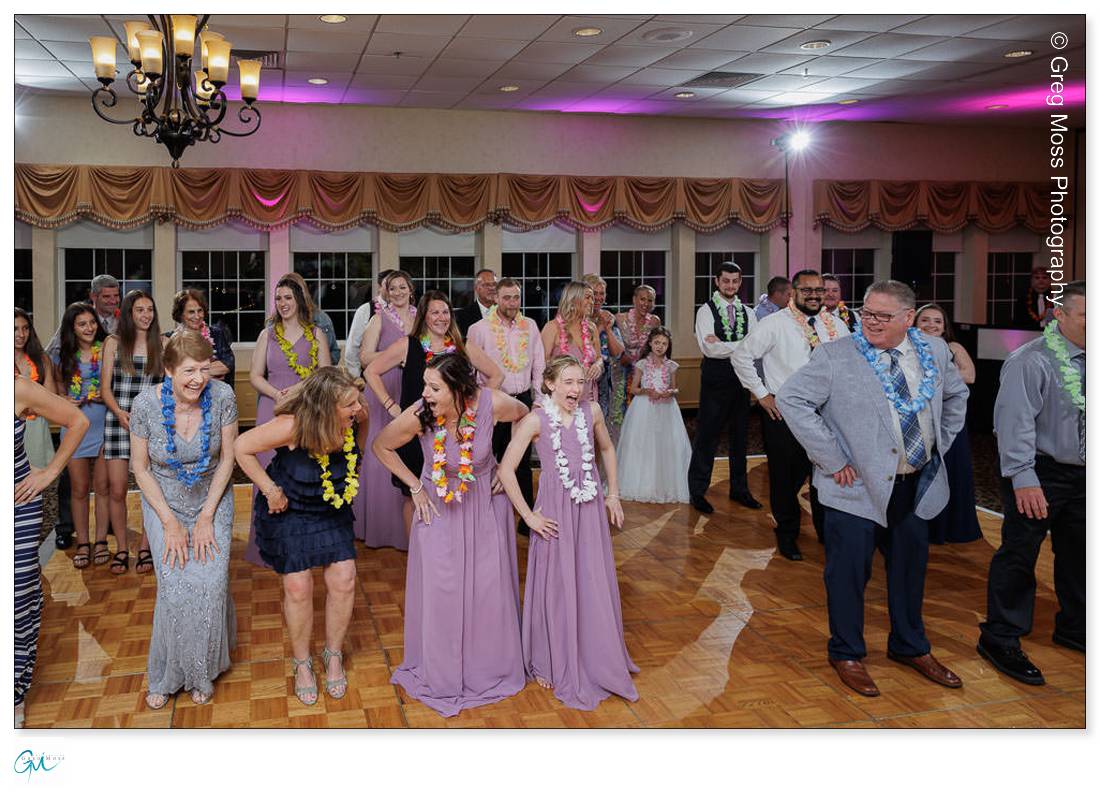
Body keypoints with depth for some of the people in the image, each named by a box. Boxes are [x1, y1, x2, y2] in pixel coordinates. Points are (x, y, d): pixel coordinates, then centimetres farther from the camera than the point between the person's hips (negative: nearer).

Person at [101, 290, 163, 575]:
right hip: (118, 421, 0)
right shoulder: (113, 343, 6)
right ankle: (121, 549, 13)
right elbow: (106, 388, 3)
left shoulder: (161, 344, 7)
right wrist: (120, 413, -13)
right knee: (117, 489, -1)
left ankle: (145, 549, 12)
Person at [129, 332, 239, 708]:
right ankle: (168, 675, 11)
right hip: (163, 501, 0)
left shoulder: (222, 396, -19)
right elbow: (140, 468, -7)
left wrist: (207, 516, -10)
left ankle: (202, 670, 12)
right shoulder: (146, 404, -19)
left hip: (212, 499, 1)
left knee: (211, 582, -12)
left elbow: (227, 459, -8)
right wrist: (170, 522, -11)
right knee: (175, 587, -12)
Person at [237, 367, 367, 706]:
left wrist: (351, 473, -1)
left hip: (334, 512, 4)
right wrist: (270, 490, -18)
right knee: (298, 587, -1)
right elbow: (242, 447, -22)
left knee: (343, 580, -2)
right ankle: (301, 662, 24)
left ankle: (333, 655, 22)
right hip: (289, 511, -3)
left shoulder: (356, 417, -20)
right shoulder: (293, 426, -33)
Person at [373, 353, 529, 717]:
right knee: (439, 588, 3)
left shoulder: (491, 403, -28)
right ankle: (441, 672, 24)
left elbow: (525, 416, -3)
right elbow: (381, 446, -6)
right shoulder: (417, 416, -28)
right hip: (439, 505, -1)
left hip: (486, 503, 1)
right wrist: (414, 486, -5)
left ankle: (490, 667, 31)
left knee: (488, 586, 8)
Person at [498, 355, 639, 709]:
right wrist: (529, 516, -11)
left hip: (590, 508, 4)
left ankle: (597, 658, 32)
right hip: (555, 511, -4)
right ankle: (551, 663, 27)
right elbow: (506, 471, -13)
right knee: (556, 587, 8)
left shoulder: (591, 411, -1)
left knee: (596, 585, 12)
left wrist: (613, 494, 13)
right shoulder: (536, 420, -13)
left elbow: (607, 449, 17)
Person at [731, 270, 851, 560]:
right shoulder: (774, 324, -8)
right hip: (783, 413, -4)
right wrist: (762, 394, -8)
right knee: (786, 478, 5)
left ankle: (827, 532, 31)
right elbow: (741, 356, -7)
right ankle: (787, 535, 24)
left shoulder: (835, 325, 5)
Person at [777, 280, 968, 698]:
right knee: (849, 573, 3)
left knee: (911, 569, 18)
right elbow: (790, 398, -18)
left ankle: (910, 647, 38)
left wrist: (941, 445, 11)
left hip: (918, 485, 5)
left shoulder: (935, 350, 4)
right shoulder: (835, 356, -12)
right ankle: (847, 655, 23)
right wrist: (831, 459, -18)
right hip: (858, 486, -5)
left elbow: (957, 394, 21)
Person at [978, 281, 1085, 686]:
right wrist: (1023, 478, -24)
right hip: (1040, 475, -7)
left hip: (1080, 474, 8)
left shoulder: (1084, 361, 5)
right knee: (1019, 555, -3)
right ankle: (1000, 638, 8)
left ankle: (1073, 629, 38)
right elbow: (1015, 420, -20)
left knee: (1076, 554, 19)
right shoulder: (1031, 360, -16)